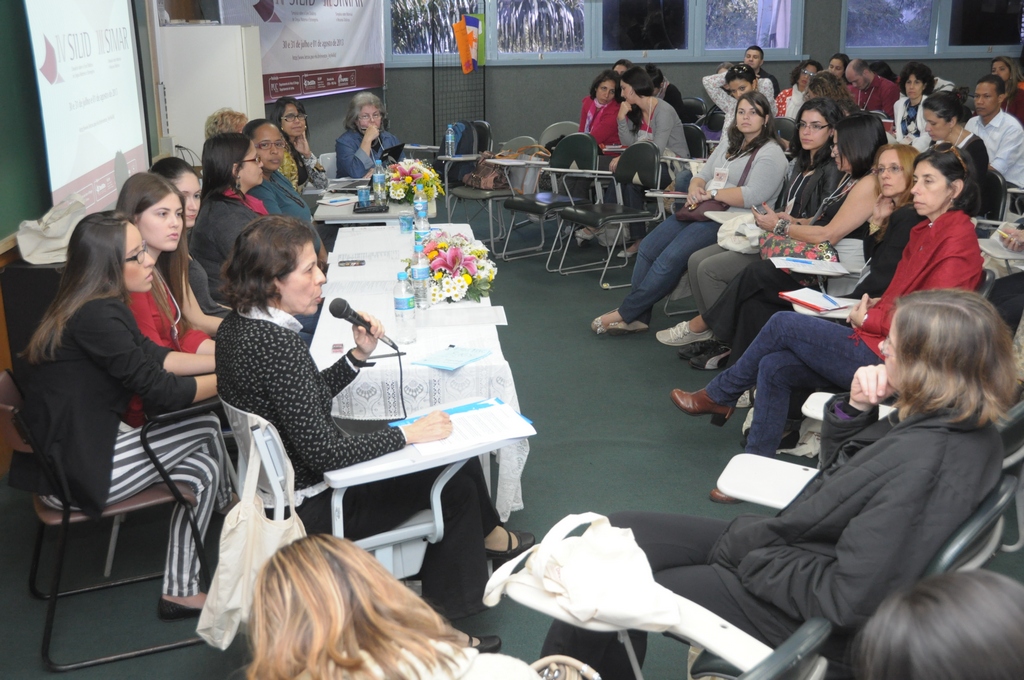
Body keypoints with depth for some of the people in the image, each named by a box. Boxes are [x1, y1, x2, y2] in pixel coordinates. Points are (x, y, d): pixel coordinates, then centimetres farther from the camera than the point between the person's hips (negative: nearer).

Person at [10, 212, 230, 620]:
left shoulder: (103, 306, 7)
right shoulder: (96, 318, -24)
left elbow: (154, 356, 12)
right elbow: (159, 390, -20)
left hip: (81, 451, 10)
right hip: (72, 473, -10)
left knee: (200, 470, 11)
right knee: (207, 427, 1)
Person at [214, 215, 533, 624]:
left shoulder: (237, 325, 0)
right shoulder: (277, 346, -30)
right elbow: (324, 455, -29)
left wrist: (358, 356, -1)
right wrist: (408, 434, -18)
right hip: (312, 510, -9)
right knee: (456, 482, 4)